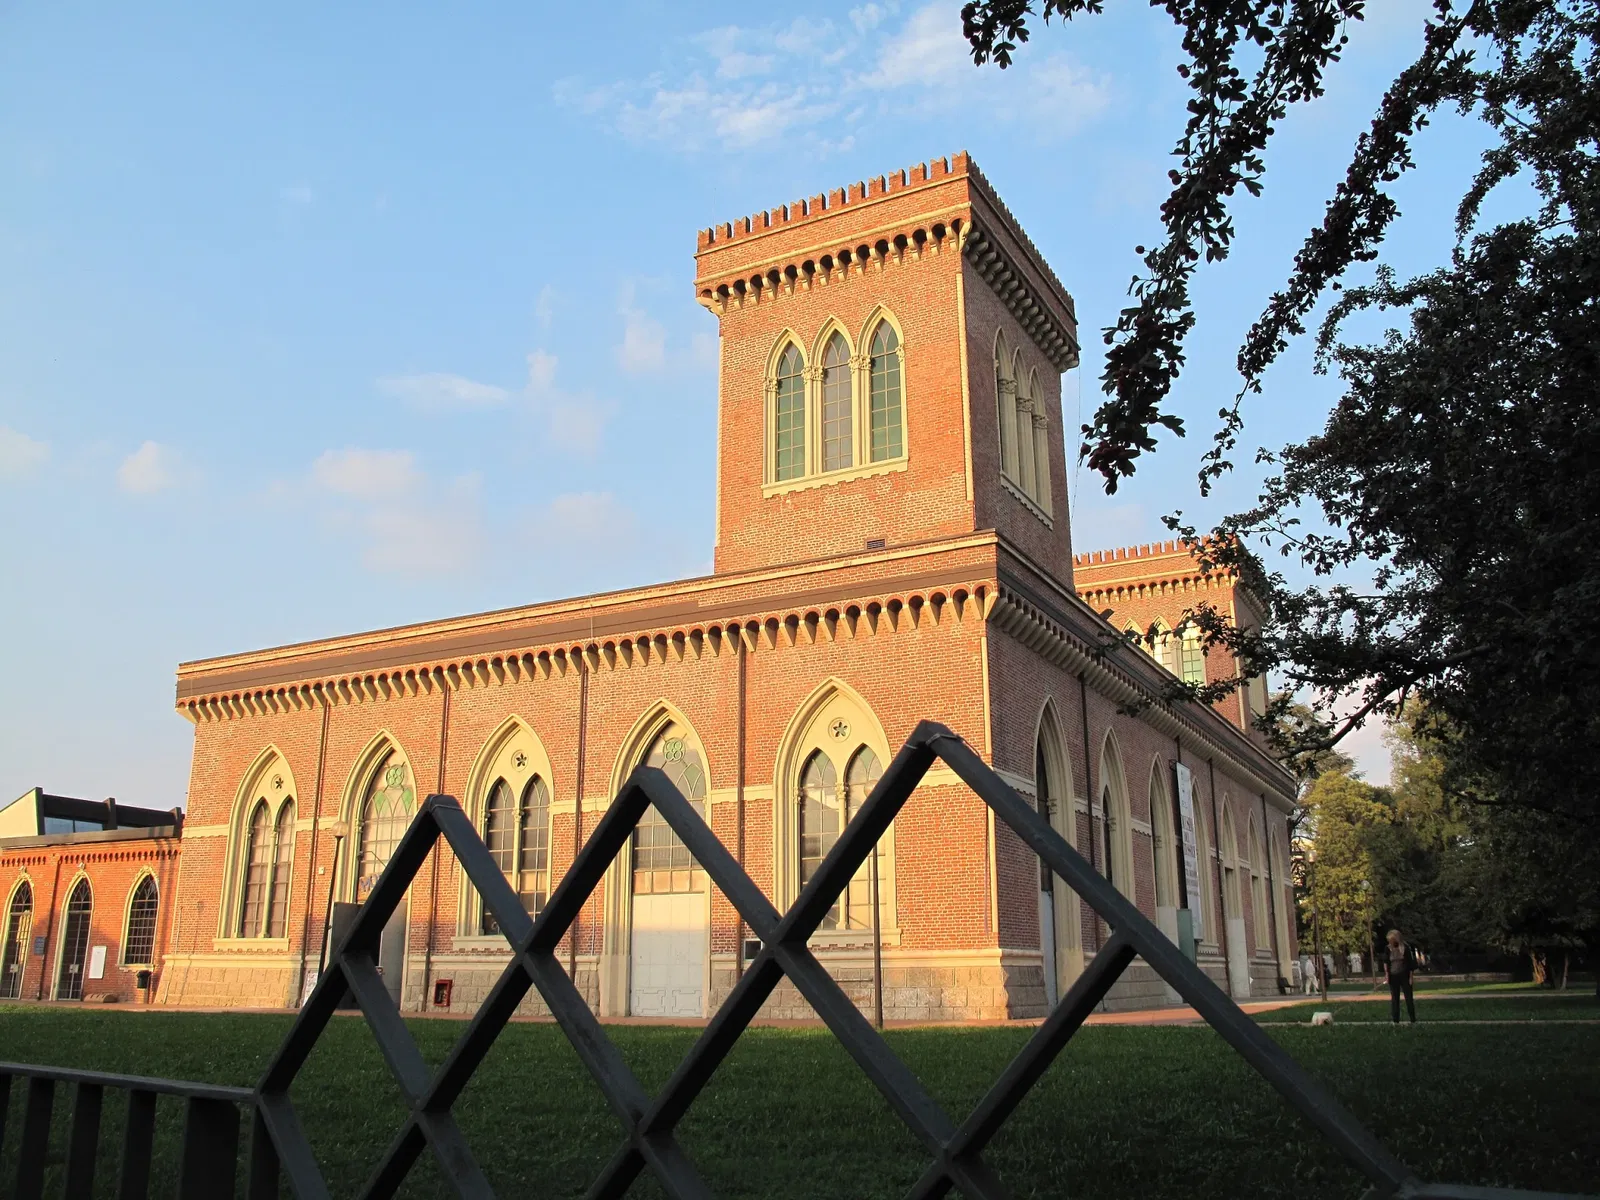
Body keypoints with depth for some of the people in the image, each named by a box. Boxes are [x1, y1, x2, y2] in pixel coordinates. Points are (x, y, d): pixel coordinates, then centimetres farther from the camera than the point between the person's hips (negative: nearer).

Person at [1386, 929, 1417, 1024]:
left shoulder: (1405, 947, -9)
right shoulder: (1389, 949, 0)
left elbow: (1410, 962, -6)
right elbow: (1386, 963, 7)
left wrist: (1411, 977, -9)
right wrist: (1387, 975, 1)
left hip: (1404, 976, -3)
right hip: (1393, 977, 3)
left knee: (1409, 998, 1)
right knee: (1394, 999, 5)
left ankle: (1413, 1020, 9)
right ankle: (1395, 1021, 10)